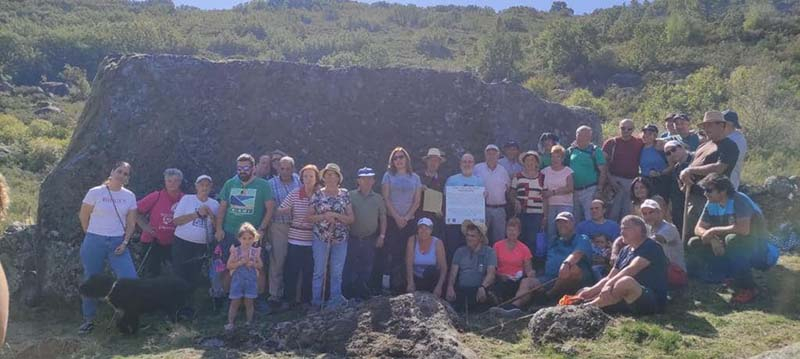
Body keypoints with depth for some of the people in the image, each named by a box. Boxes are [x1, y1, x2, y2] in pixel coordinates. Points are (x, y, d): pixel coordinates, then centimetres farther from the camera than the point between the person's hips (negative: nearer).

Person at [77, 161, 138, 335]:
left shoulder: (129, 196, 4)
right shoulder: (95, 192, -5)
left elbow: (131, 223, 6)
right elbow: (83, 216, 4)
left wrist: (125, 243, -4)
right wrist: (93, 236, 7)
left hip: (118, 243, 2)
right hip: (94, 242, -2)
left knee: (130, 279, -10)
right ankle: (88, 320, 22)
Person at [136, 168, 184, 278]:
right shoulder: (156, 196, -8)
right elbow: (136, 211, -1)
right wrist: (144, 226, -7)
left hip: (173, 244, 2)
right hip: (153, 243, -2)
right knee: (151, 275, 6)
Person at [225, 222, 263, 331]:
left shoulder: (255, 251, -1)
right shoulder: (235, 251, -6)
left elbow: (261, 265, 5)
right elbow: (229, 265, -7)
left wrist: (253, 264, -15)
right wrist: (241, 262, -20)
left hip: (251, 280, 1)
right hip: (237, 280, -1)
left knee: (249, 303, 8)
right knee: (235, 302, 4)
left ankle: (249, 322, 21)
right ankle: (230, 323, 12)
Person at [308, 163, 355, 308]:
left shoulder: (345, 195, 5)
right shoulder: (317, 195, 2)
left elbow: (351, 219, 2)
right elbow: (309, 217, 2)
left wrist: (336, 215, -13)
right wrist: (324, 216, -15)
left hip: (341, 239, 1)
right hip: (321, 238, -1)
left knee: (337, 273, 7)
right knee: (319, 272, 2)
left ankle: (335, 301, 17)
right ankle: (316, 302, 11)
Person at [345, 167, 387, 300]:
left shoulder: (378, 198, 8)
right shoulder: (350, 196, 0)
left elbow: (383, 218, 11)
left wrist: (382, 235, 4)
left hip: (370, 240, 2)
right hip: (353, 239, -2)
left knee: (366, 269, 7)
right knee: (350, 268, 1)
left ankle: (363, 294, 17)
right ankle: (348, 295, 10)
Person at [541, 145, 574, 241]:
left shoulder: (568, 171, 3)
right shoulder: (546, 171, 10)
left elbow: (570, 188, -8)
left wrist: (553, 192, -12)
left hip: (565, 205, -2)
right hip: (550, 205, 2)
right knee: (550, 231, 0)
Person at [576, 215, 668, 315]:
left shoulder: (651, 247, -6)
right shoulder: (625, 251, 17)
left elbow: (631, 270, -22)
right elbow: (609, 277, 12)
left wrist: (609, 284, -33)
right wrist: (592, 290, -5)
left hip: (654, 300, -8)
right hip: (628, 300, 8)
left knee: (626, 281, -37)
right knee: (585, 293, -1)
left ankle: (588, 307, -33)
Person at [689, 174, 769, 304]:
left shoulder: (739, 201, -24)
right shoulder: (711, 205, -3)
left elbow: (743, 229, -39)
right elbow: (699, 228, 1)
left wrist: (714, 230, -27)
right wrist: (712, 239, -21)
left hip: (756, 249, -7)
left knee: (732, 239, -38)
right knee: (695, 243, -5)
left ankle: (748, 288, -20)